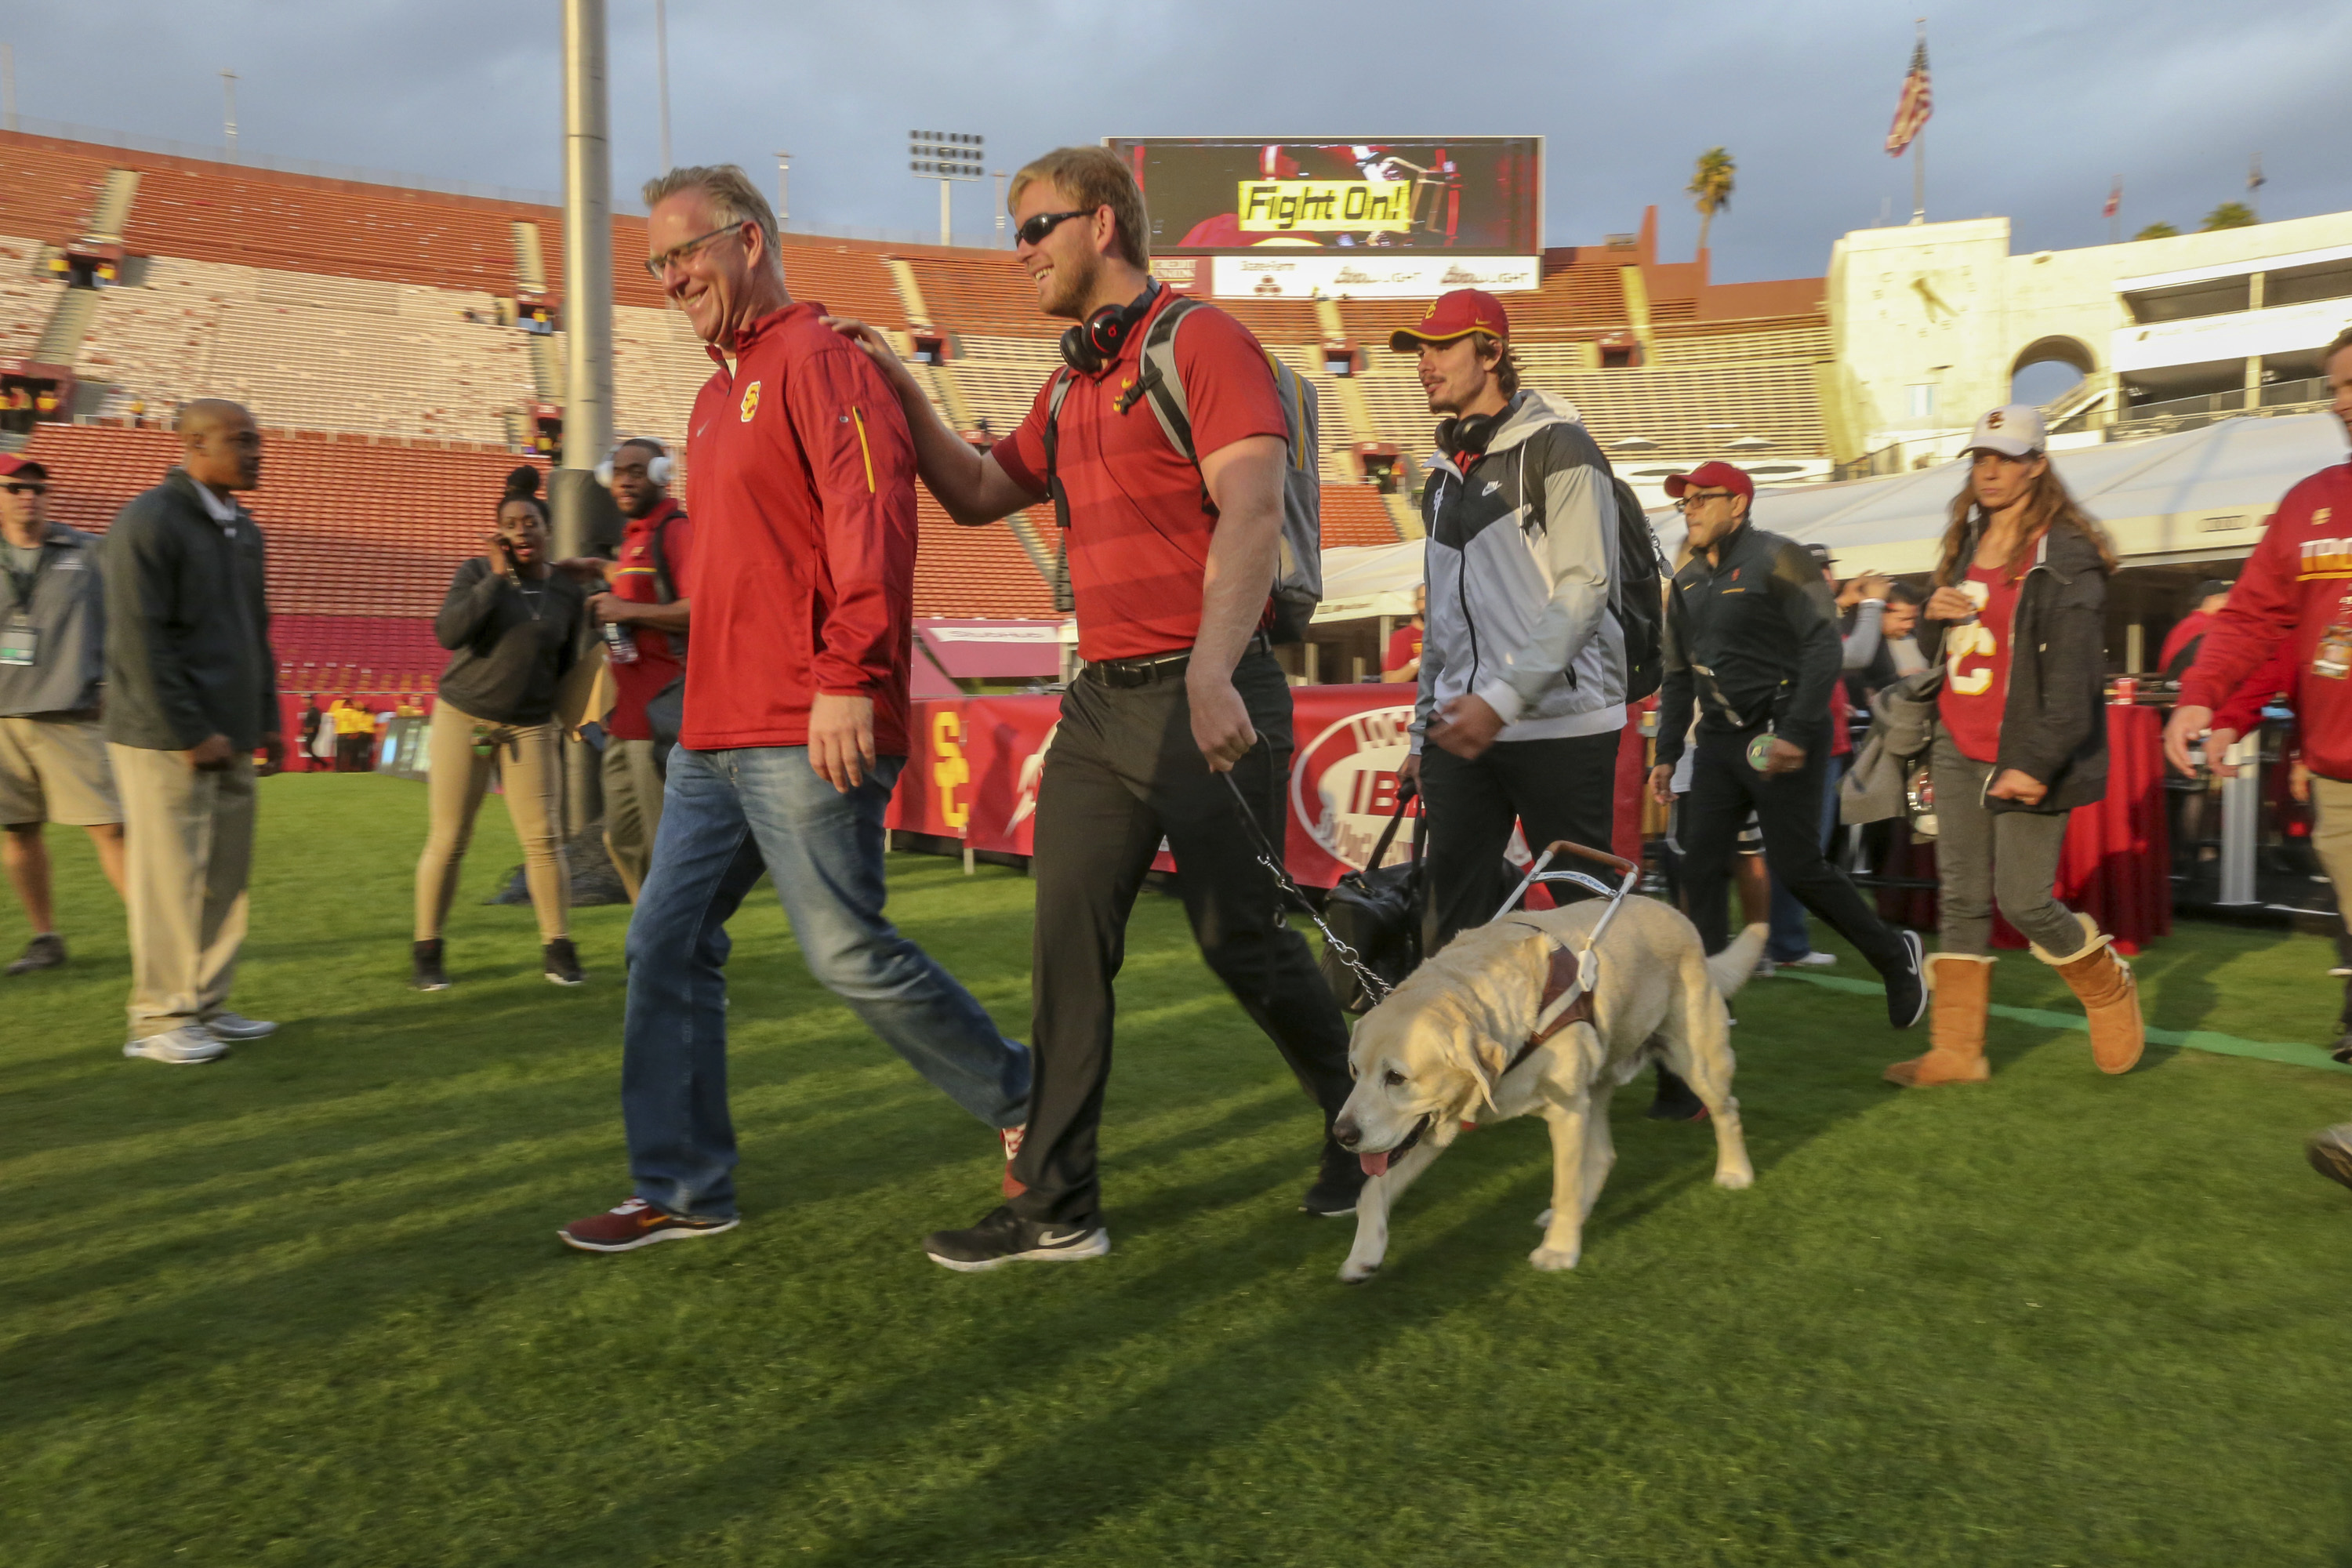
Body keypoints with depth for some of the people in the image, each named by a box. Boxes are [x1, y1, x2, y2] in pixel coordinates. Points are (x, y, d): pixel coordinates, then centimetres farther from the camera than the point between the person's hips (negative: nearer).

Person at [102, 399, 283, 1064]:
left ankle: (206, 1006, 20)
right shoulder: (150, 522, -10)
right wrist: (190, 734, -16)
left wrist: (266, 720, 15)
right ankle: (160, 1021, 8)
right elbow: (140, 643, -15)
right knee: (171, 880, -2)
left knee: (226, 879, 10)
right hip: (167, 742, -8)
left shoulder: (242, 529, 15)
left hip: (227, 740, 8)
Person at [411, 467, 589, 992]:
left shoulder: (568, 592, 6)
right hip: (462, 718, -1)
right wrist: (497, 575, -15)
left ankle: (557, 948, 7)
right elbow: (449, 633, -17)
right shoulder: (477, 572, -1)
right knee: (447, 841, 0)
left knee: (544, 838, -5)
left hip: (530, 727, 2)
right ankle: (427, 950, 14)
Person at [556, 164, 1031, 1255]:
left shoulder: (819, 359, -7)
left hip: (806, 736, -10)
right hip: (714, 735, 10)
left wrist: (850, 675, -26)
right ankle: (681, 1191, 21)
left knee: (849, 953, -6)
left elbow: (872, 519, -19)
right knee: (668, 949, 9)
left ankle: (1029, 1105, 14)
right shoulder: (718, 393, 22)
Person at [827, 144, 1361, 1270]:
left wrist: (1212, 674, -29)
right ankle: (1055, 1206, 11)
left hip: (1203, 698, -8)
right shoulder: (1069, 386, 20)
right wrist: (903, 392, 8)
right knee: (1068, 943, 3)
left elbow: (1251, 509, -18)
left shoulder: (1202, 342, -6)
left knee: (1240, 940, 1)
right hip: (1100, 701, 8)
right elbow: (980, 495, 22)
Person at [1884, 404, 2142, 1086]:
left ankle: (2110, 989, 26)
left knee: (2024, 900, -4)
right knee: (1961, 900, 6)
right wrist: (1934, 616, -1)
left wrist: (2039, 761, -23)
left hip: (2023, 757, -7)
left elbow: (2074, 675, -16)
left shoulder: (2066, 558, -9)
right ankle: (1955, 1051, 11)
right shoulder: (1965, 545, 15)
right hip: (1957, 750, 7)